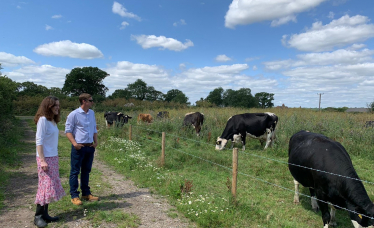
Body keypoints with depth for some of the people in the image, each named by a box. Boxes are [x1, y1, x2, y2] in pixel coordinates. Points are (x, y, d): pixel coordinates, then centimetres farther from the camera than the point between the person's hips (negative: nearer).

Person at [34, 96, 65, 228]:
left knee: (51, 186, 10)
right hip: (45, 158, -8)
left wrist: (56, 158, 9)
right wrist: (42, 160, -19)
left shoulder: (53, 121, 10)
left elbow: (53, 141, 11)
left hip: (53, 157, 8)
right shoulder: (43, 120, -12)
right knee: (46, 186, -4)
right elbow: (39, 141, -16)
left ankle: (45, 214, 18)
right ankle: (38, 216, 9)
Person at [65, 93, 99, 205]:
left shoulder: (92, 113, 11)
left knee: (86, 171, 15)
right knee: (75, 171, 3)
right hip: (79, 147, -6)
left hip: (90, 147, 6)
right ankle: (74, 196, 12)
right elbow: (68, 130, -8)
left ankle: (86, 194, 25)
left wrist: (95, 141, 6)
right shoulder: (74, 114, -8)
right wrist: (74, 143, -18)